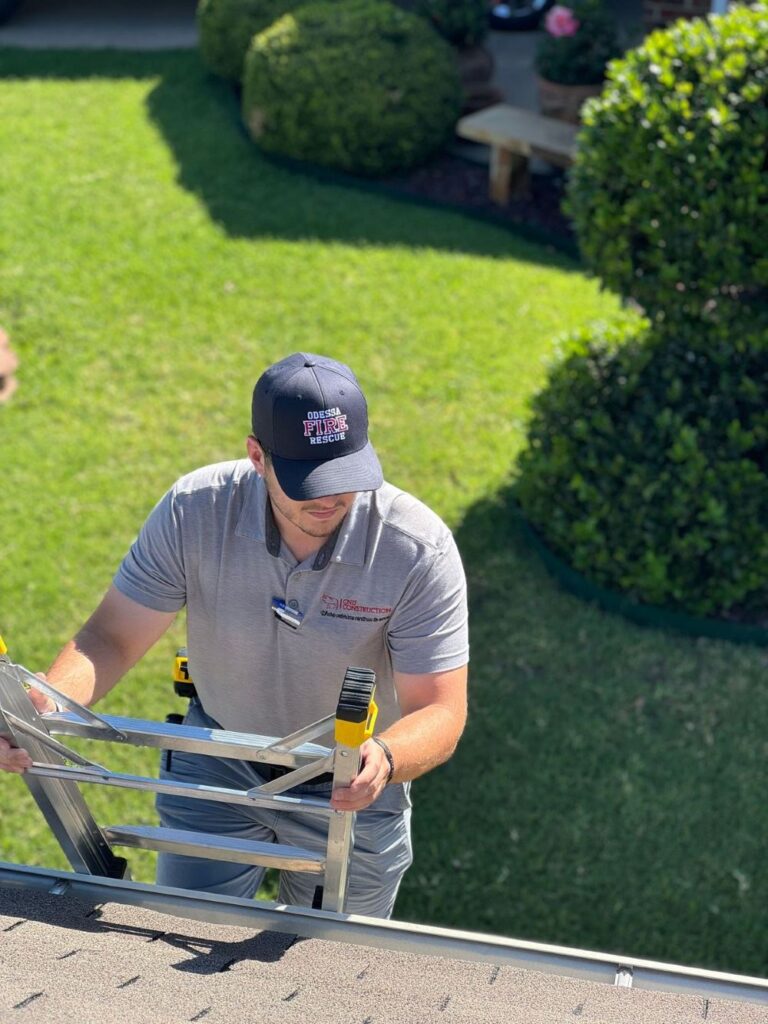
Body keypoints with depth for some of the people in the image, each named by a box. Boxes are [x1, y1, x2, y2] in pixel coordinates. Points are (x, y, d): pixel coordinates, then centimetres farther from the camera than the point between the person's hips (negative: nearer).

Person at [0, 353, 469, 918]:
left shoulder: (419, 548, -27)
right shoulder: (195, 510, -22)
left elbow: (441, 710, -25)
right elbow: (111, 637, -17)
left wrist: (385, 760, -47)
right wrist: (49, 703, -38)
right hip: (217, 762, 1)